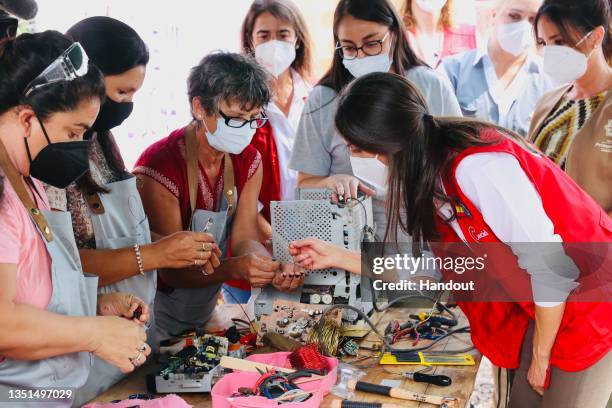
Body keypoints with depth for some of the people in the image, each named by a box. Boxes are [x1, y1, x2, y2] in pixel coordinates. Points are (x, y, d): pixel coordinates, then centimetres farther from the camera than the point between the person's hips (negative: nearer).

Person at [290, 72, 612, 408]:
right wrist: (337, 256, 6)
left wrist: (540, 355, -12)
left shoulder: (477, 167, -29)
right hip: (546, 307, 8)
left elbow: (552, 268, -26)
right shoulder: (427, 177, -1)